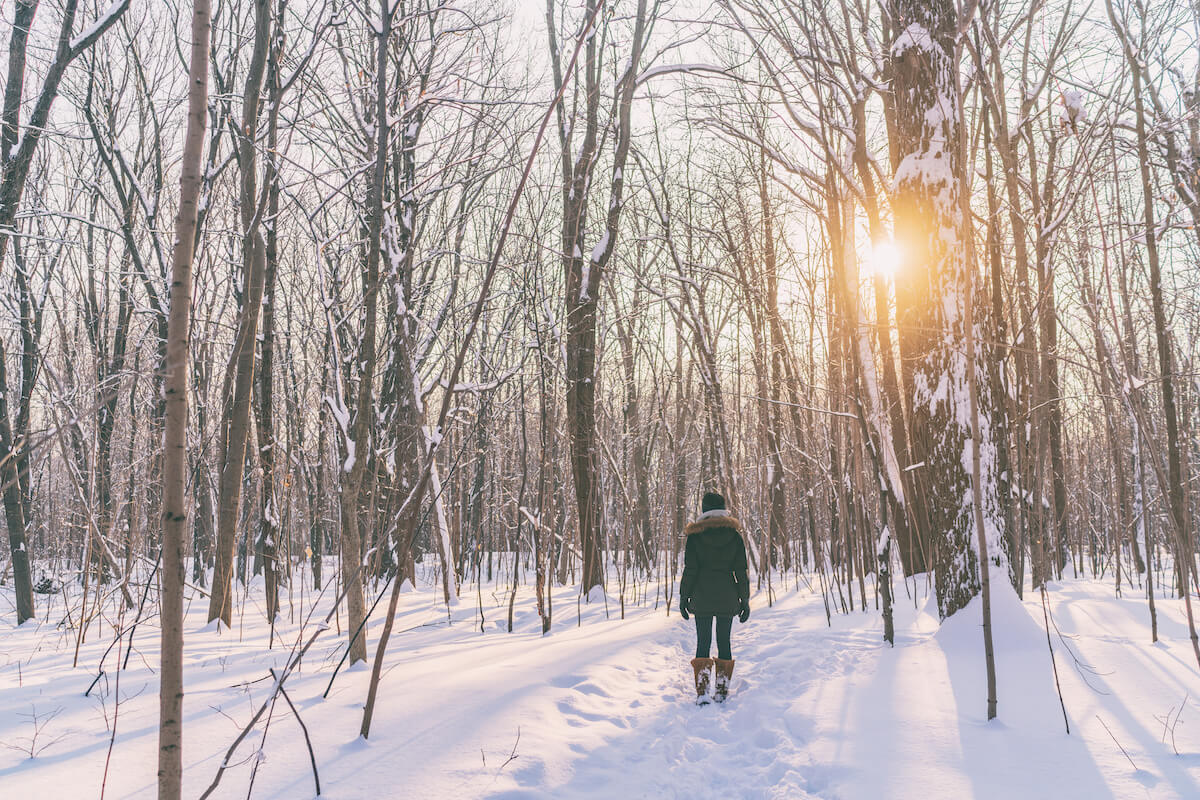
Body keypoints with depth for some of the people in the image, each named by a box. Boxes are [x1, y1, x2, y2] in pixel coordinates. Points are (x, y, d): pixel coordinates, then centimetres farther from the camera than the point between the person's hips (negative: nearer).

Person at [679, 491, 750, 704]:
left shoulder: (695, 535, -4)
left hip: (702, 596, -1)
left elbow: (690, 570, -4)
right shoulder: (734, 534, 1)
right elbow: (741, 571, 2)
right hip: (727, 597, 1)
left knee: (703, 641, 2)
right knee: (724, 641, 10)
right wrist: (745, 601, 9)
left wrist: (683, 598, 3)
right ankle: (722, 691, 12)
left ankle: (702, 692, -6)